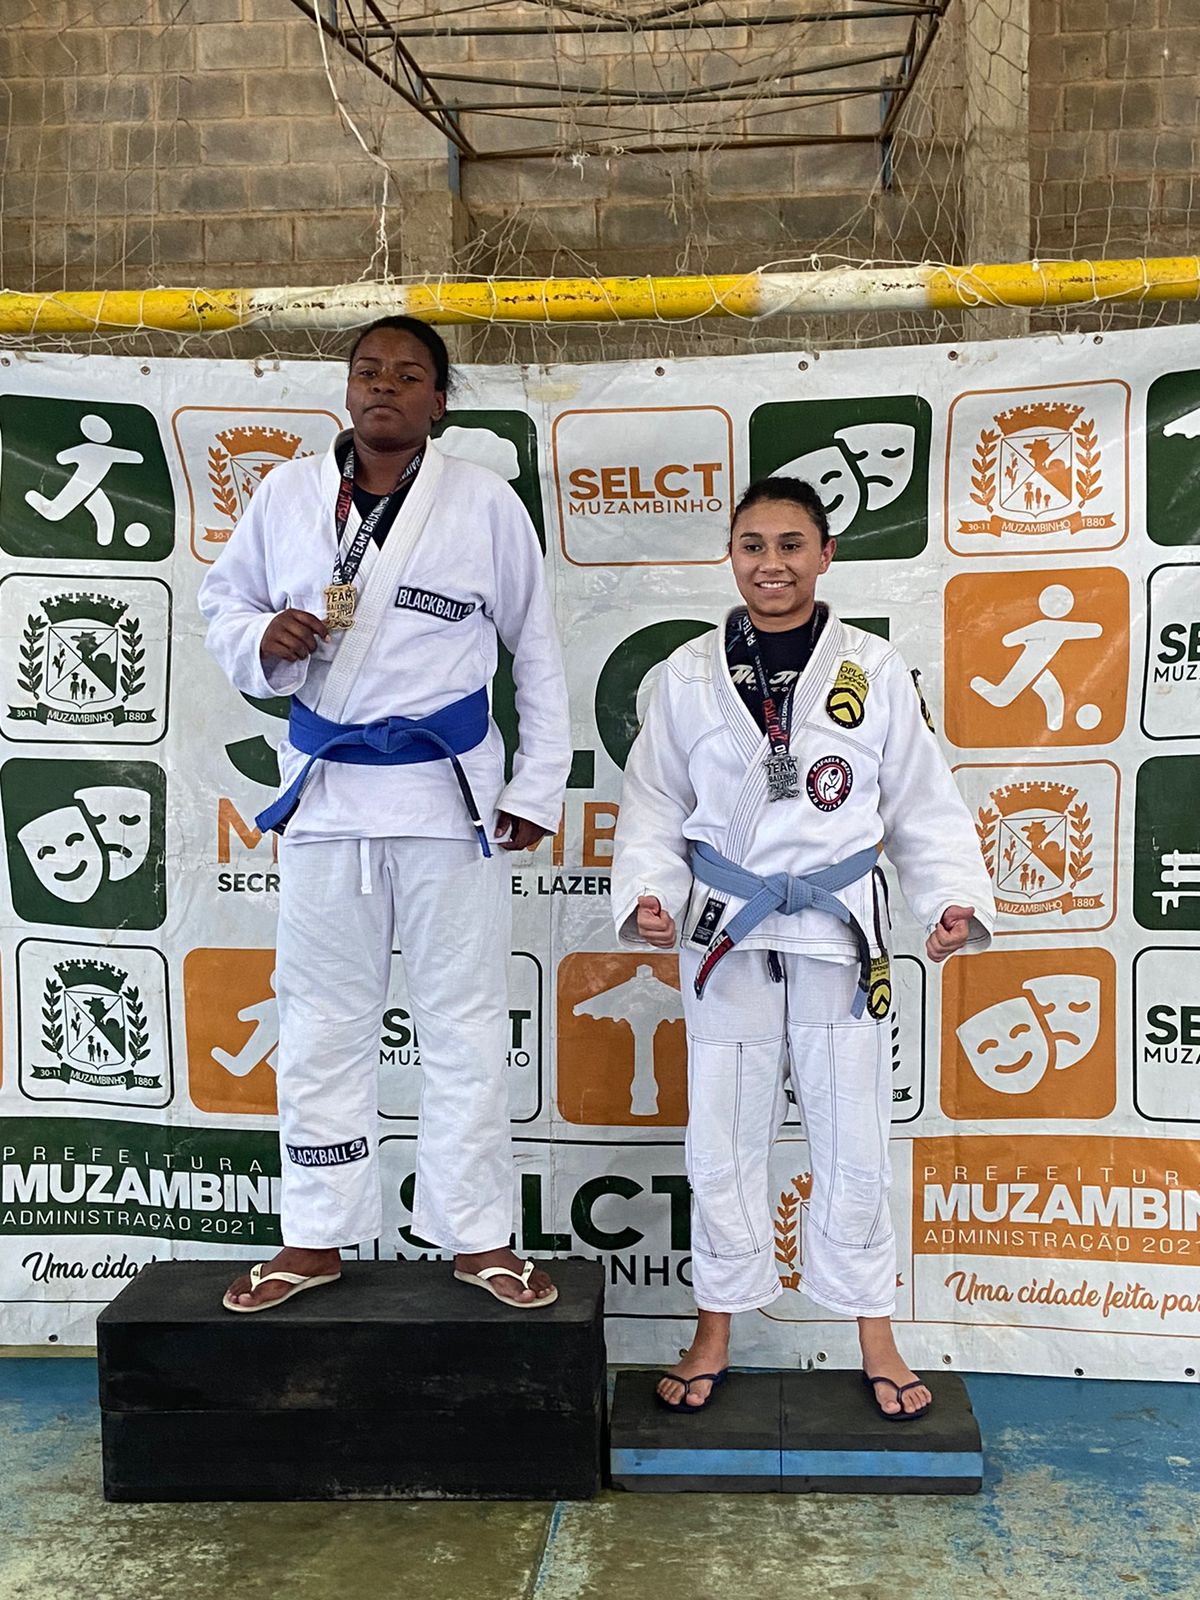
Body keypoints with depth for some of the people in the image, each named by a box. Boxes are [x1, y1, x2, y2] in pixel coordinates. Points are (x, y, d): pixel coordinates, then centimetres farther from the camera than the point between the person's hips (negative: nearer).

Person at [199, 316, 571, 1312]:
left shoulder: (485, 503, -1)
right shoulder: (287, 494, 4)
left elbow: (537, 648, 5)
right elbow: (223, 597, 15)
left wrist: (538, 786, 2)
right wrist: (261, 640, -9)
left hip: (449, 791, -2)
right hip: (324, 787, 2)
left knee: (466, 1024, 6)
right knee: (323, 1023, 10)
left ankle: (481, 1239, 21)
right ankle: (316, 1239, 25)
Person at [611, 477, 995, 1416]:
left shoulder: (875, 670, 0)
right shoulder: (691, 676, 1)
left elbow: (924, 807, 3)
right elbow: (655, 805, 4)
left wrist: (956, 901, -9)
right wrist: (648, 894, -11)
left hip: (840, 932, 0)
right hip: (726, 935, 1)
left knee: (853, 1142, 7)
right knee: (724, 1141, 9)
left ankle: (876, 1341, 27)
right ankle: (716, 1336, 27)